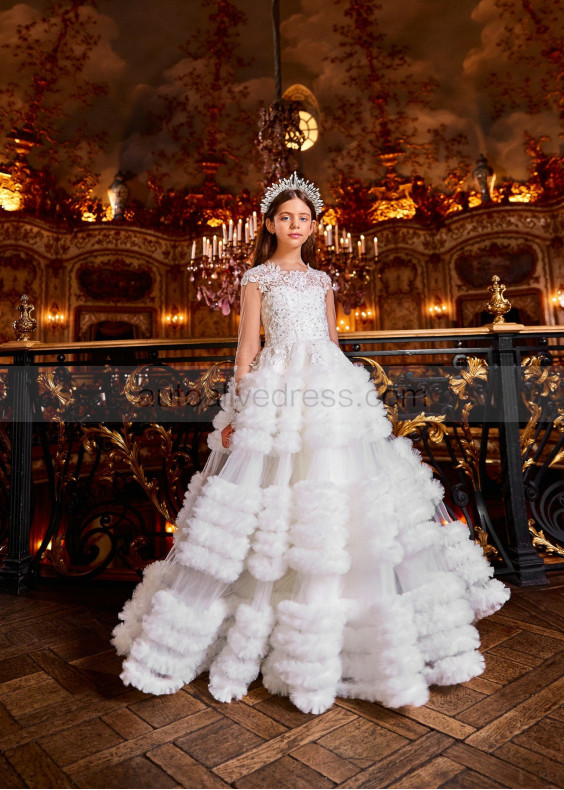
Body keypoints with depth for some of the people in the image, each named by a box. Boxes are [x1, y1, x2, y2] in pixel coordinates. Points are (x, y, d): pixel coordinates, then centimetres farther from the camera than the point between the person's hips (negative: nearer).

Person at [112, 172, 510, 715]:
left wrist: (354, 395, 16)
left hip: (331, 393, 4)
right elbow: (247, 348, 2)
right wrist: (238, 410, -6)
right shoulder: (258, 277, 8)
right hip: (277, 396, -4)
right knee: (276, 518, -2)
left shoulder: (321, 280, 19)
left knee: (341, 502, 3)